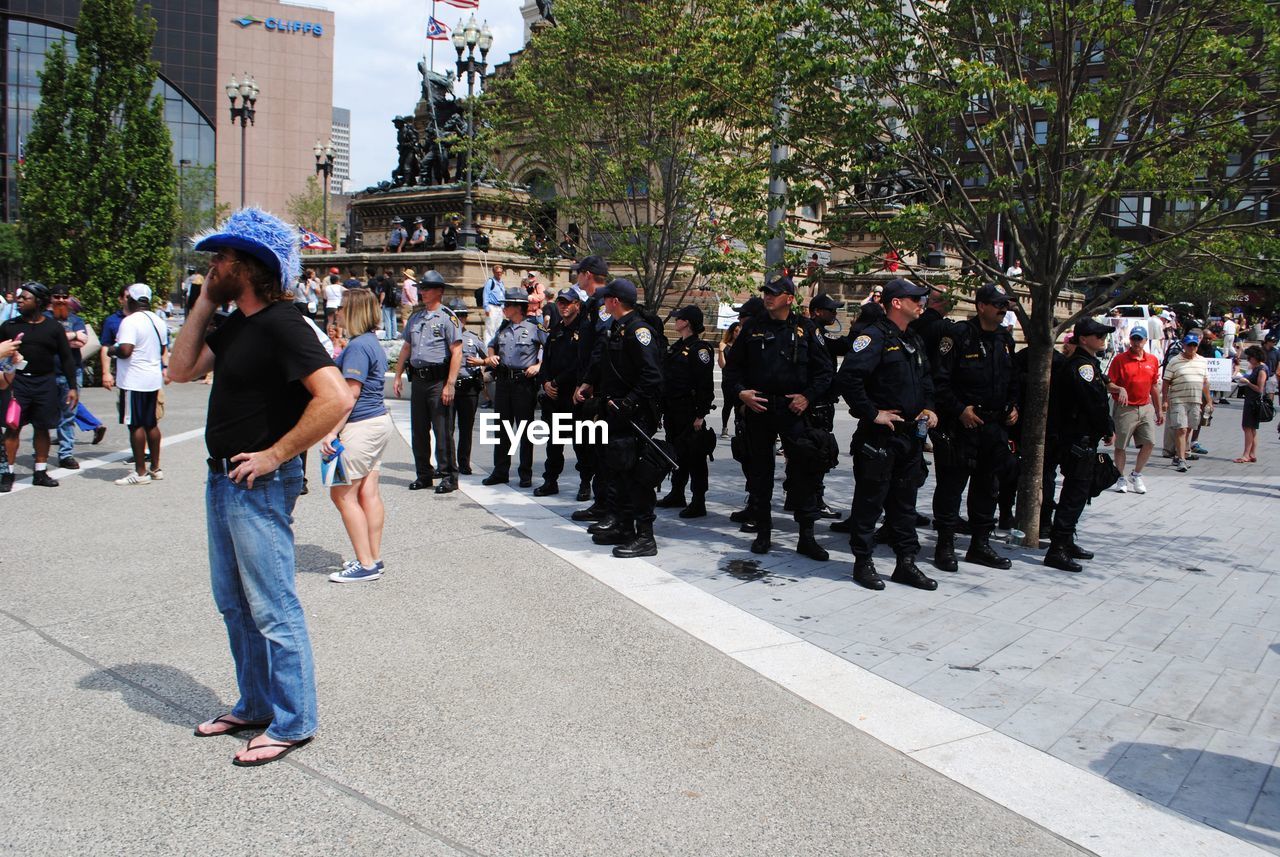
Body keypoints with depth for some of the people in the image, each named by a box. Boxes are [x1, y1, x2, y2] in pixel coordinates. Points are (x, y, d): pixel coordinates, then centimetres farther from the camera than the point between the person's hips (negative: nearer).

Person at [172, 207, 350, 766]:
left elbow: (335, 398, -29)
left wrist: (275, 455, -23)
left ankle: (292, 723, 12)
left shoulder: (280, 326, -18)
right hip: (222, 480, 10)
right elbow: (181, 370, 12)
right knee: (234, 604, 19)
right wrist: (204, 304, 7)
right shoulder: (236, 325, 11)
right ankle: (254, 706, 33)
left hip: (260, 486, -10)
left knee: (273, 609, -1)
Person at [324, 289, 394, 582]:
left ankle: (366, 565, -2)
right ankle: (374, 559, 16)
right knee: (368, 493, 11)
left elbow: (350, 393, -20)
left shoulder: (358, 346, -16)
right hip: (379, 422, 10)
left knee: (342, 493, -4)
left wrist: (332, 432, -20)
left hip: (362, 426, -10)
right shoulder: (372, 342, 16)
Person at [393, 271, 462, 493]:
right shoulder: (414, 318, 16)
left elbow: (457, 352, -11)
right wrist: (397, 376, 16)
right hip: (418, 380, 7)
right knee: (418, 430, 11)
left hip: (438, 381, -7)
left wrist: (450, 384, -17)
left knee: (442, 431, -5)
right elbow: (406, 348, 23)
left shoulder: (447, 318, -5)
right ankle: (424, 474, 21)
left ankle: (448, 476, 3)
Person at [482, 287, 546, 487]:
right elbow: (492, 345, 30)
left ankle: (526, 473, 11)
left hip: (524, 382, -6)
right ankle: (500, 471, 17)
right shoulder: (504, 327, 13)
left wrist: (539, 366, -12)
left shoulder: (535, 327, -5)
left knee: (525, 429, 2)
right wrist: (491, 357, 10)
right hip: (503, 381, 6)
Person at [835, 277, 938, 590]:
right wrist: (871, 413, -21)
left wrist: (928, 408, 11)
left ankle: (906, 563, 22)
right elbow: (848, 377, -26)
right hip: (879, 435, -8)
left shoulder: (914, 341, 16)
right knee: (870, 499, 1)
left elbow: (925, 379, 29)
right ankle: (863, 562, 11)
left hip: (911, 434, 9)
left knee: (904, 500, 14)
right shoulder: (874, 336, -13)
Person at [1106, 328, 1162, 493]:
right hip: (1125, 408, -4)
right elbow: (1108, 385, -5)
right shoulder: (1120, 359, -4)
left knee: (1149, 443, -3)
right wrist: (1119, 389, -25)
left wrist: (1159, 410, 18)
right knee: (1121, 446, 3)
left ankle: (1136, 475, 15)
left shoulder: (1153, 360, 9)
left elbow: (1154, 387, 16)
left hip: (1146, 407, 4)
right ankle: (1121, 478, 18)